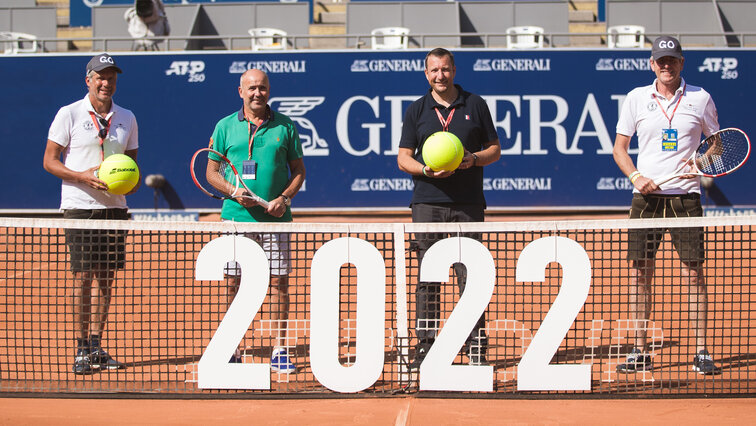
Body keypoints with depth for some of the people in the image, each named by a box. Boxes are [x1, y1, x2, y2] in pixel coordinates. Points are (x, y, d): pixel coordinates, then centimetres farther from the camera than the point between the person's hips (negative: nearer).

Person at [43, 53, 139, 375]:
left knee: (106, 277, 6)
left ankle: (96, 346, 14)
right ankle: (82, 348, 2)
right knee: (83, 276, -6)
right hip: (80, 207, -4)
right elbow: (49, 161, -2)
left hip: (114, 207, 4)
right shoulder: (69, 114, -2)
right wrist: (84, 176, -16)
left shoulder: (127, 118, 11)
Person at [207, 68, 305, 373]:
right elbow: (212, 170, 9)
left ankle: (280, 351, 7)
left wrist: (284, 198, -7)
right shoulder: (226, 127, 6)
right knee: (234, 284, 2)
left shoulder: (285, 126, 6)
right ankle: (231, 351, 10)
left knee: (279, 282, -1)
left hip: (275, 219, 0)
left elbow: (298, 170, 10)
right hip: (236, 217, 0)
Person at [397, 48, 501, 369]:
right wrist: (425, 170, -12)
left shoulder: (475, 105, 8)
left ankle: (476, 348, 3)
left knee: (469, 275, -2)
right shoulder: (416, 110, 9)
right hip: (427, 201, 0)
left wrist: (475, 158, -10)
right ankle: (425, 346, 5)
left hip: (468, 204, 0)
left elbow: (494, 149, 11)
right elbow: (403, 157, 8)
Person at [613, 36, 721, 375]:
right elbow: (619, 147, 9)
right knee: (639, 272, 0)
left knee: (693, 272, -4)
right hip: (647, 195, 1)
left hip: (685, 194, -1)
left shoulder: (700, 99, 5)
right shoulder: (637, 98, 6)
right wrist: (636, 176, -8)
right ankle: (639, 353, 8)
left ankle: (701, 352, 1)